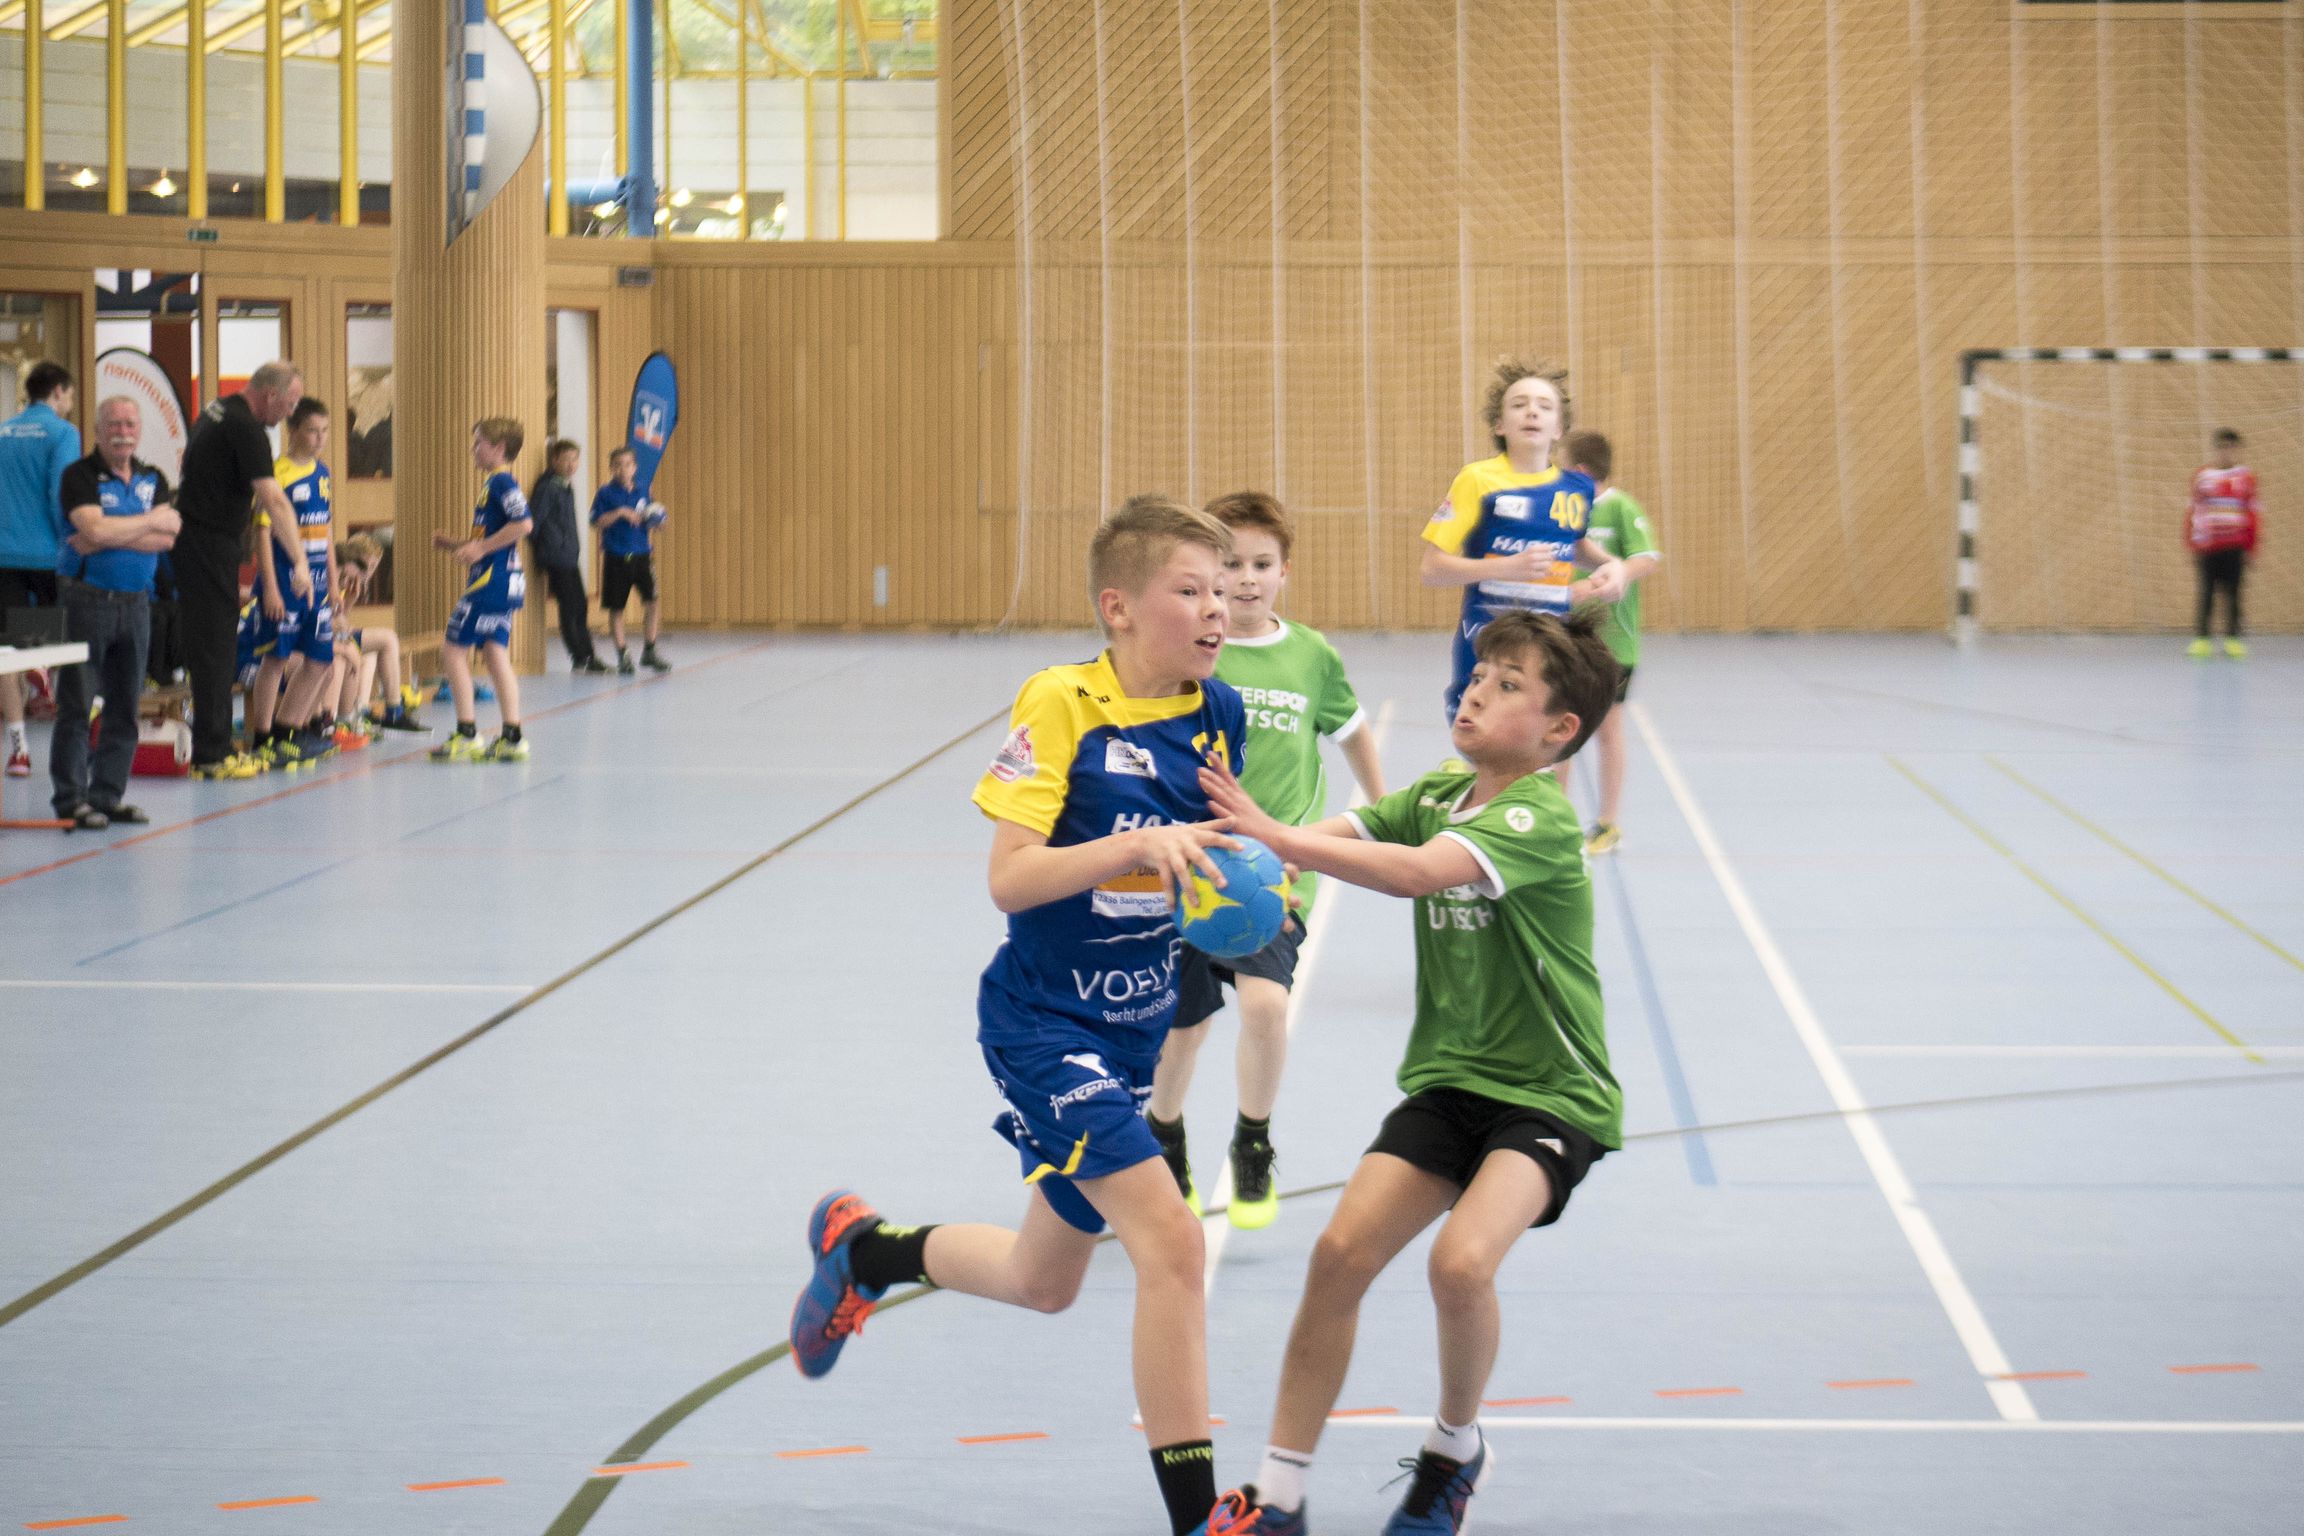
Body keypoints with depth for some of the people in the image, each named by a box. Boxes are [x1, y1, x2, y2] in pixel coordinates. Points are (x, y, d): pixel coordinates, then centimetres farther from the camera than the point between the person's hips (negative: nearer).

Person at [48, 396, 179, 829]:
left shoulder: (153, 480, 11)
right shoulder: (80, 476, -5)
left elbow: (167, 538, -3)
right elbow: (95, 529, -20)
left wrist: (110, 537, -14)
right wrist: (151, 521, -8)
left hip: (135, 602, 6)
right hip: (87, 598, -6)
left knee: (125, 707, 8)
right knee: (75, 705, -4)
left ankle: (109, 796, 15)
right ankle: (70, 800, -2)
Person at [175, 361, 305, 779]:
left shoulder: (215, 413, 14)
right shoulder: (244, 428, -17)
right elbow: (274, 500, -22)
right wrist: (299, 563, -22)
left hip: (193, 538, 10)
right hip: (210, 546, -10)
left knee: (214, 649, 13)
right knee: (214, 651, -6)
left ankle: (217, 747, 18)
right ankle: (211, 756, -5)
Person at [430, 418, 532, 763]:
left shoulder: (501, 482, -13)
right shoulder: (496, 482, 17)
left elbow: (523, 524, -26)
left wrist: (481, 547, -21)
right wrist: (457, 544, 16)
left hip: (492, 581, -10)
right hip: (502, 582, 10)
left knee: (453, 650, -5)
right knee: (497, 656, 9)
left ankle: (467, 734, -5)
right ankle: (512, 738, 7)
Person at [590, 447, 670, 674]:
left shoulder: (641, 492, 10)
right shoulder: (607, 493, -2)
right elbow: (597, 522, -10)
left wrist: (656, 522, -3)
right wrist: (620, 512, -19)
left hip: (641, 555, 3)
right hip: (616, 558, -3)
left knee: (652, 603, -6)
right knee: (616, 608, 3)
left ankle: (649, 651, 8)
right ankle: (622, 656, 14)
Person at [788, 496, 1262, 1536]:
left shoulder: (1217, 716, 0)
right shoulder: (1062, 706, -17)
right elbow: (1009, 877, -22)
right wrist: (1141, 845, -34)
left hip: (1131, 1032, 7)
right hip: (1042, 1021, -7)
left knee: (1044, 1282, 20)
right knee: (1168, 1236, -21)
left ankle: (863, 1248, 47)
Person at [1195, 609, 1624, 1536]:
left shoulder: (1540, 818, -20)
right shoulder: (1436, 796, 5)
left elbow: (1417, 873, -36)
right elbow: (1341, 835, -8)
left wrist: (1274, 835, -42)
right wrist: (1242, 839, -30)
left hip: (1549, 1095, -7)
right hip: (1450, 1080, 7)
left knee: (1460, 1261, -27)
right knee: (1342, 1250, -9)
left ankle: (1453, 1453, 3)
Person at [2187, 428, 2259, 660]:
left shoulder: (2245, 477, 5)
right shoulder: (2201, 476, 5)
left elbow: (2251, 515, 9)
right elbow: (2192, 512, 7)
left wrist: (2250, 549, 8)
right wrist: (2192, 544, 3)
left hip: (2235, 547, 0)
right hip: (2207, 547, 0)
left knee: (2233, 594, 0)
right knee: (2206, 592, 0)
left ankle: (2233, 638, 5)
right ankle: (2201, 638, 4)